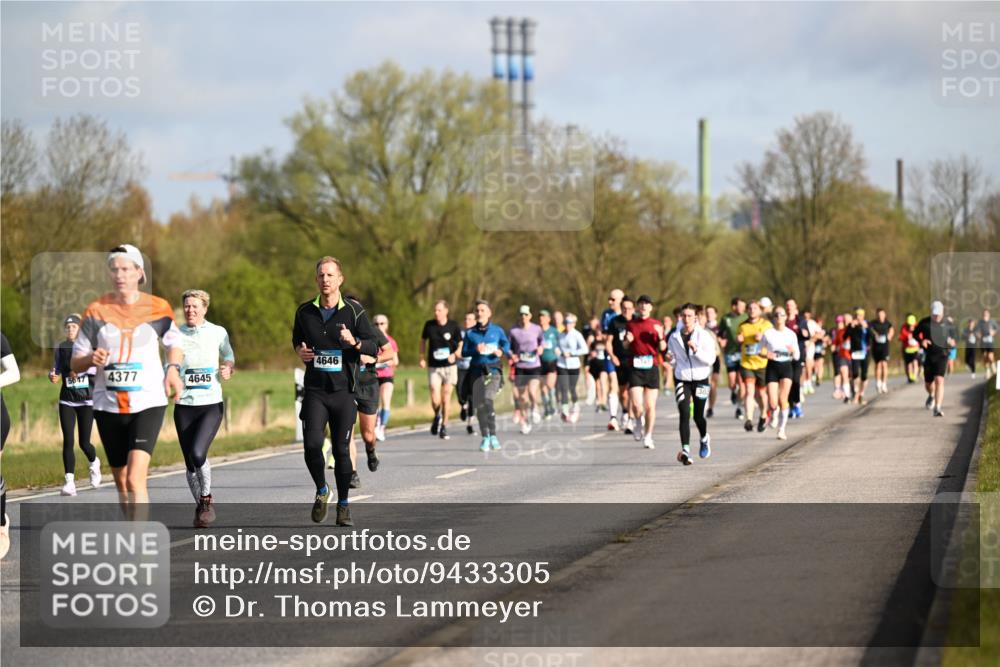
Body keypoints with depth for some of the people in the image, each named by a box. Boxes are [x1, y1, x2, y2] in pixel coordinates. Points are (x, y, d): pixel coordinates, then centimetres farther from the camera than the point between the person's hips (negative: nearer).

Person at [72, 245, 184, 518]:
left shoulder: (158, 308, 0)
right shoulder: (96, 311, 1)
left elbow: (174, 342, 19)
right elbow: (75, 363, 6)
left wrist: (173, 369, -1)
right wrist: (91, 359, -17)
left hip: (149, 403, -3)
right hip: (108, 406, 3)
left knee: (135, 478, -19)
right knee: (121, 482, 12)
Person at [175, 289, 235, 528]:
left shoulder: (218, 333, 2)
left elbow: (229, 359, 17)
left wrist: (228, 370, -5)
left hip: (211, 404, -2)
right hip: (184, 406, 2)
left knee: (197, 453, -21)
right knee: (190, 463, 3)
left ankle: (207, 499, 1)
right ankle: (199, 506, 22)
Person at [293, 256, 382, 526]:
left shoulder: (354, 311, -2)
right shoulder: (305, 311, 6)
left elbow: (374, 348, -1)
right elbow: (297, 338, 25)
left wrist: (354, 342, -21)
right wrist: (299, 350, 3)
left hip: (344, 392, -1)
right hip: (315, 390, 1)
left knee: (341, 450, 2)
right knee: (312, 445, -15)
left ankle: (343, 506, 18)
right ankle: (322, 492, 11)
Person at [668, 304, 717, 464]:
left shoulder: (704, 336, -7)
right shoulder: (674, 338, 2)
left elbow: (711, 359, -14)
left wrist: (696, 350, -26)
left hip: (701, 380, -1)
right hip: (682, 380, 1)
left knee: (699, 416, 8)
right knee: (684, 414, -14)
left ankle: (704, 439, 41)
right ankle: (685, 451, -17)